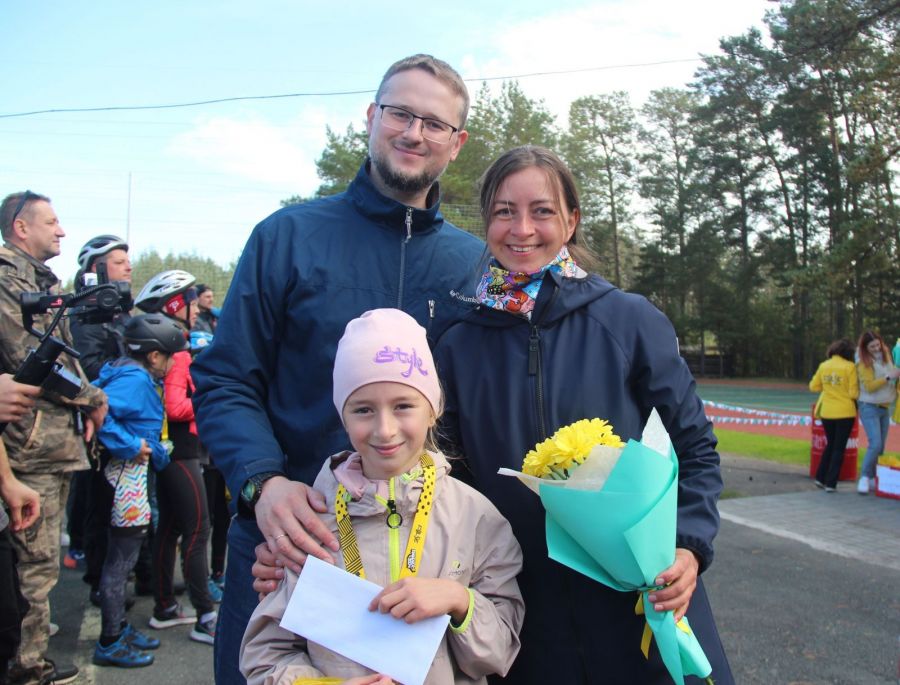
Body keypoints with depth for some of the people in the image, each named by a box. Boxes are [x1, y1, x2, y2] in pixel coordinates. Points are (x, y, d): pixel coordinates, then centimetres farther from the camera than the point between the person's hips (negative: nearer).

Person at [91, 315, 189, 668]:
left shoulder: (138, 376, 11)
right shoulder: (135, 380, -18)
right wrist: (131, 446, -22)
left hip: (133, 473, 10)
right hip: (128, 474, -10)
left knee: (122, 556, 19)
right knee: (121, 558, 1)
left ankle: (119, 628, 33)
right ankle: (110, 643, 14)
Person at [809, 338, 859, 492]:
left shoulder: (823, 366, 1)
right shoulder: (849, 366, -11)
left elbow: (814, 387, 6)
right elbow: (854, 393, -12)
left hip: (826, 412, 4)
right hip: (845, 413, -4)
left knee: (830, 445, 22)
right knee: (839, 448, 6)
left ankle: (820, 478, 20)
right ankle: (830, 484, 6)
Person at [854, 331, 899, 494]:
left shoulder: (886, 356, 8)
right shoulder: (864, 363, -11)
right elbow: (869, 386, -18)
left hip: (885, 407, 7)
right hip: (869, 407, -6)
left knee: (880, 447, 8)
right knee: (875, 444, -16)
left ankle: (873, 478, 17)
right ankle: (864, 478, -6)